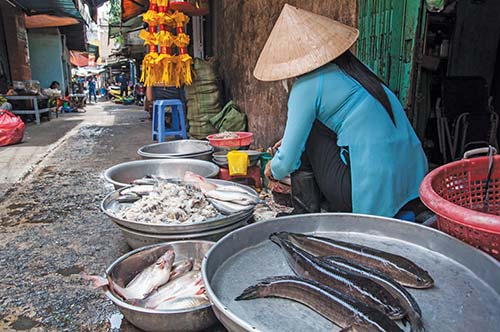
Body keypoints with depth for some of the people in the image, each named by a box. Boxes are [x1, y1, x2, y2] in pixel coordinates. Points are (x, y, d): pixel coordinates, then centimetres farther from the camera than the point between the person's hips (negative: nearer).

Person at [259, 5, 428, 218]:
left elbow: (288, 160, -7)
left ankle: (306, 214, 11)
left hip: (373, 189, -8)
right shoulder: (352, 68, 13)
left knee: (306, 131, 4)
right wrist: (289, 142, 32)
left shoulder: (307, 87, -10)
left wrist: (273, 169, 17)